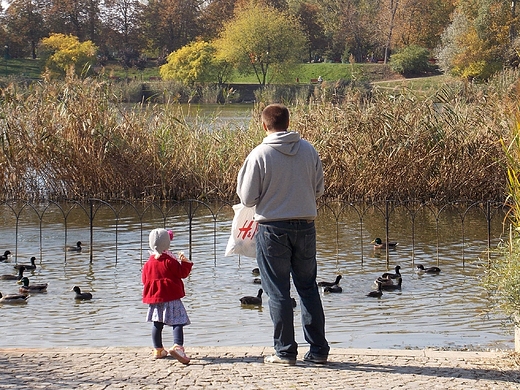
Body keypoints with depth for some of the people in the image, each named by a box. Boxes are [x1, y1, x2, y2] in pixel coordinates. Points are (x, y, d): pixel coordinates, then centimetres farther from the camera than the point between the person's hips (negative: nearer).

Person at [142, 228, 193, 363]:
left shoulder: (148, 264, 6)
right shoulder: (170, 261, -10)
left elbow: (144, 280, 15)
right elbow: (183, 273, -8)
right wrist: (185, 262, 5)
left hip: (154, 298, 6)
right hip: (171, 298, -6)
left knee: (157, 324, 15)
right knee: (178, 322, -9)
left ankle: (158, 350, 21)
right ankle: (177, 346, -29)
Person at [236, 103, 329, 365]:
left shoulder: (259, 154, -11)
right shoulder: (308, 150, 0)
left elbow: (248, 199, -7)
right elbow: (318, 189, 7)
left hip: (273, 228, -4)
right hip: (305, 225, 4)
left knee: (278, 292, 5)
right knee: (308, 288, 13)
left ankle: (285, 351, 7)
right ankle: (318, 350, 14)